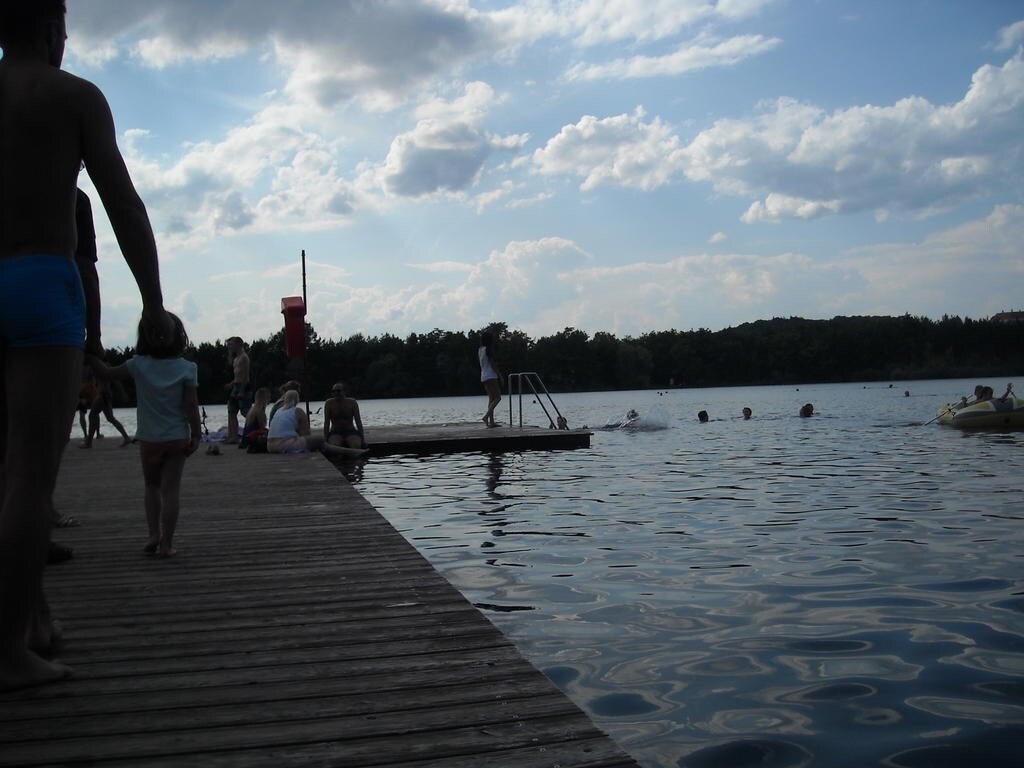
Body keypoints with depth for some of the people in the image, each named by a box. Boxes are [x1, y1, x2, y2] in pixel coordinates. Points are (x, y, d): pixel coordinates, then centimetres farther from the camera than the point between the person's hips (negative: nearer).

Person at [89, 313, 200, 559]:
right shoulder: (187, 368, -7)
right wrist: (196, 435, -5)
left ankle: (154, 534, 11)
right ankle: (166, 543, -2)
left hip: (149, 438, 1)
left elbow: (105, 374, 0)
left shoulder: (139, 365, -5)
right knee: (171, 489, 0)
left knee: (152, 486, 18)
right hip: (177, 437, -1)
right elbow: (191, 405, -10)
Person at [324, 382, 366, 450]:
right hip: (335, 432, 0)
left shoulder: (352, 402, -3)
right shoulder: (329, 404, -4)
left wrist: (362, 439, -5)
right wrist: (325, 439, -9)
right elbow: (326, 422, -3)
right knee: (334, 446, -33)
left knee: (356, 445, -30)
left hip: (350, 432, 1)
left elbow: (358, 421, -1)